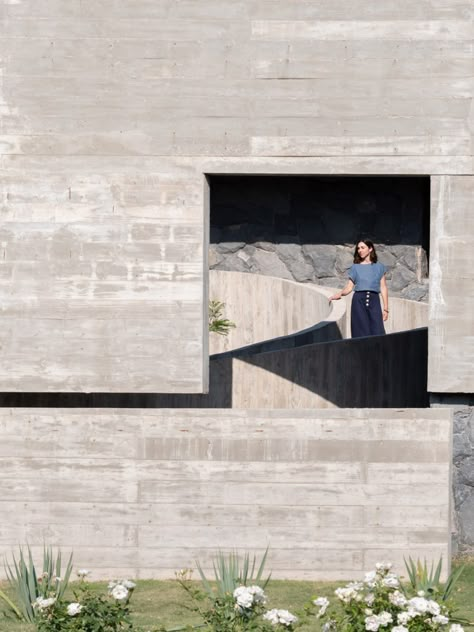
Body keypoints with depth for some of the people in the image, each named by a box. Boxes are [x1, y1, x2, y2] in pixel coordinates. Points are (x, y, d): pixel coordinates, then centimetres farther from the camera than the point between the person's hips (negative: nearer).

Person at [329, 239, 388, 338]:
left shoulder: (379, 267, 12)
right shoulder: (355, 267, 12)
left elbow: (383, 288, 8)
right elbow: (349, 287, 6)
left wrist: (385, 308, 3)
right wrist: (340, 294, -15)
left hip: (374, 300, 0)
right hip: (359, 301, 0)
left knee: (377, 333, -11)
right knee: (361, 334, -5)